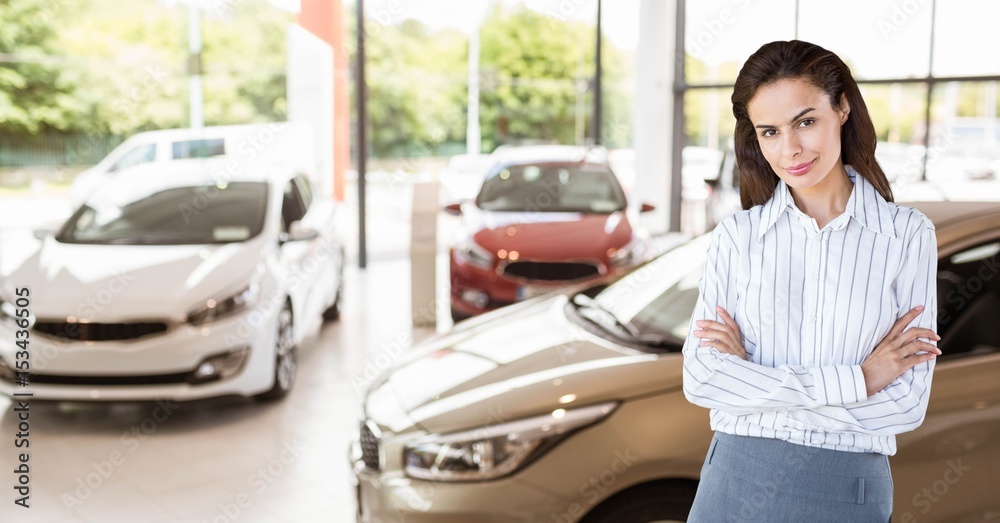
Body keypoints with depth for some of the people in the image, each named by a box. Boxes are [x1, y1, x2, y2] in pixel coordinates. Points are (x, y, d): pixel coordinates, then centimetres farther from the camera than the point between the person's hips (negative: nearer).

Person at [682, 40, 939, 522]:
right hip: (736, 481, 1)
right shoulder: (736, 236, -3)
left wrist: (752, 376, -11)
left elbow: (906, 404, -9)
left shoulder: (907, 235, -6)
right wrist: (855, 380, -15)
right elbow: (700, 378, -11)